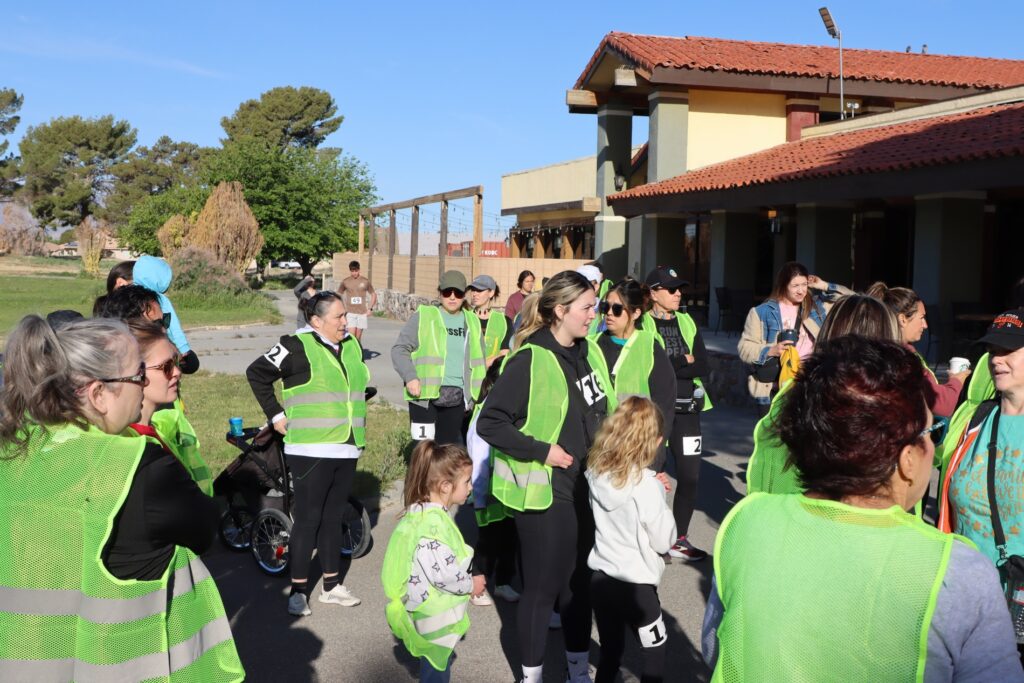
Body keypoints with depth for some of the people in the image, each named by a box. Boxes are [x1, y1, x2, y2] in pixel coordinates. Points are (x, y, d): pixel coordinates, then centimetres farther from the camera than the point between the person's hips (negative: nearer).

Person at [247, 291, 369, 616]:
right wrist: (276, 415, -6)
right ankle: (298, 590, 7)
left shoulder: (351, 345, 10)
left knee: (333, 517, 14)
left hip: (346, 448, 7)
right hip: (310, 450, -7)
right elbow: (257, 373, -6)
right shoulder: (298, 347, -11)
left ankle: (331, 586, 24)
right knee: (308, 518, -2)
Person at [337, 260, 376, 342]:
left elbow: (373, 294, 13)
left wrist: (370, 308, 3)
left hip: (362, 313, 1)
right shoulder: (345, 282, 2)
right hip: (350, 313, -1)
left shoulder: (365, 281, 4)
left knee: (358, 337, 4)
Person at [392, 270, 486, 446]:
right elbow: (399, 349, -2)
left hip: (457, 398, 4)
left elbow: (479, 361, 22)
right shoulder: (423, 316, 0)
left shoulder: (472, 322, 14)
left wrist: (478, 395, 16)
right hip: (425, 395, -4)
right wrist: (410, 376, -17)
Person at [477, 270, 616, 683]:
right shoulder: (529, 360, -17)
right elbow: (490, 422, -18)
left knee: (580, 581, 17)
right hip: (544, 490, -7)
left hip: (588, 488, 7)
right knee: (543, 586, 4)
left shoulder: (590, 352, 6)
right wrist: (543, 451, -19)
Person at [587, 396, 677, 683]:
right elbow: (663, 541, -13)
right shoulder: (646, 484, -22)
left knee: (609, 651, 19)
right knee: (655, 649, 16)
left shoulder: (595, 474, -6)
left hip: (600, 577, 5)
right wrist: (662, 505, 2)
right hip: (635, 584, -5)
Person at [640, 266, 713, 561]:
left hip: (686, 410, 5)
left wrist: (669, 366, -10)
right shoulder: (642, 324, -5)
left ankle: (679, 539, 20)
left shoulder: (687, 322, 11)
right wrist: (684, 363, -5)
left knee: (689, 475, 5)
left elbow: (703, 366, 2)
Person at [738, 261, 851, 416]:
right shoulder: (762, 312, 0)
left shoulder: (818, 307, 11)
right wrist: (771, 351, -17)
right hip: (773, 391, -2)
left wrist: (825, 286, 1)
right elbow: (745, 348, 0)